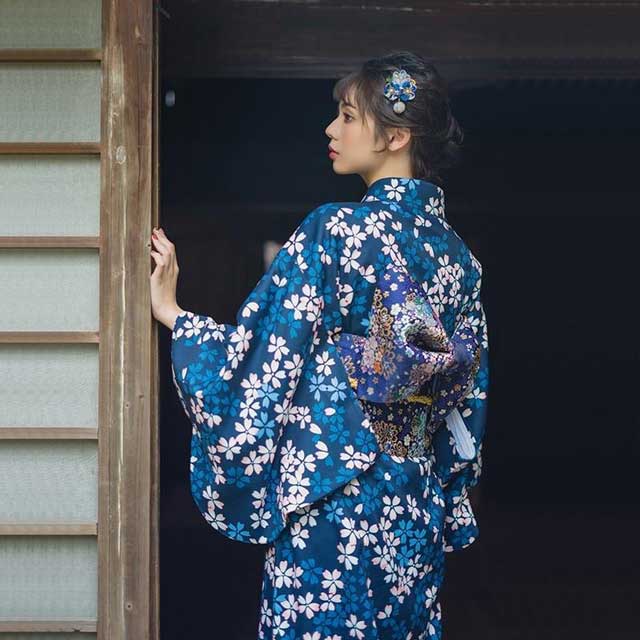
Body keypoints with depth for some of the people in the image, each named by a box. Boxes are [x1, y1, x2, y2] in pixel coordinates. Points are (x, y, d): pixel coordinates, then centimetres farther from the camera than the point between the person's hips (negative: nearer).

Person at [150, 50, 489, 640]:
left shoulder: (336, 230, -13)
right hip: (416, 502, 7)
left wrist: (171, 312, 0)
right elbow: (470, 398, 12)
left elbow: (261, 357, -12)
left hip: (331, 498, -7)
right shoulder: (456, 252, 7)